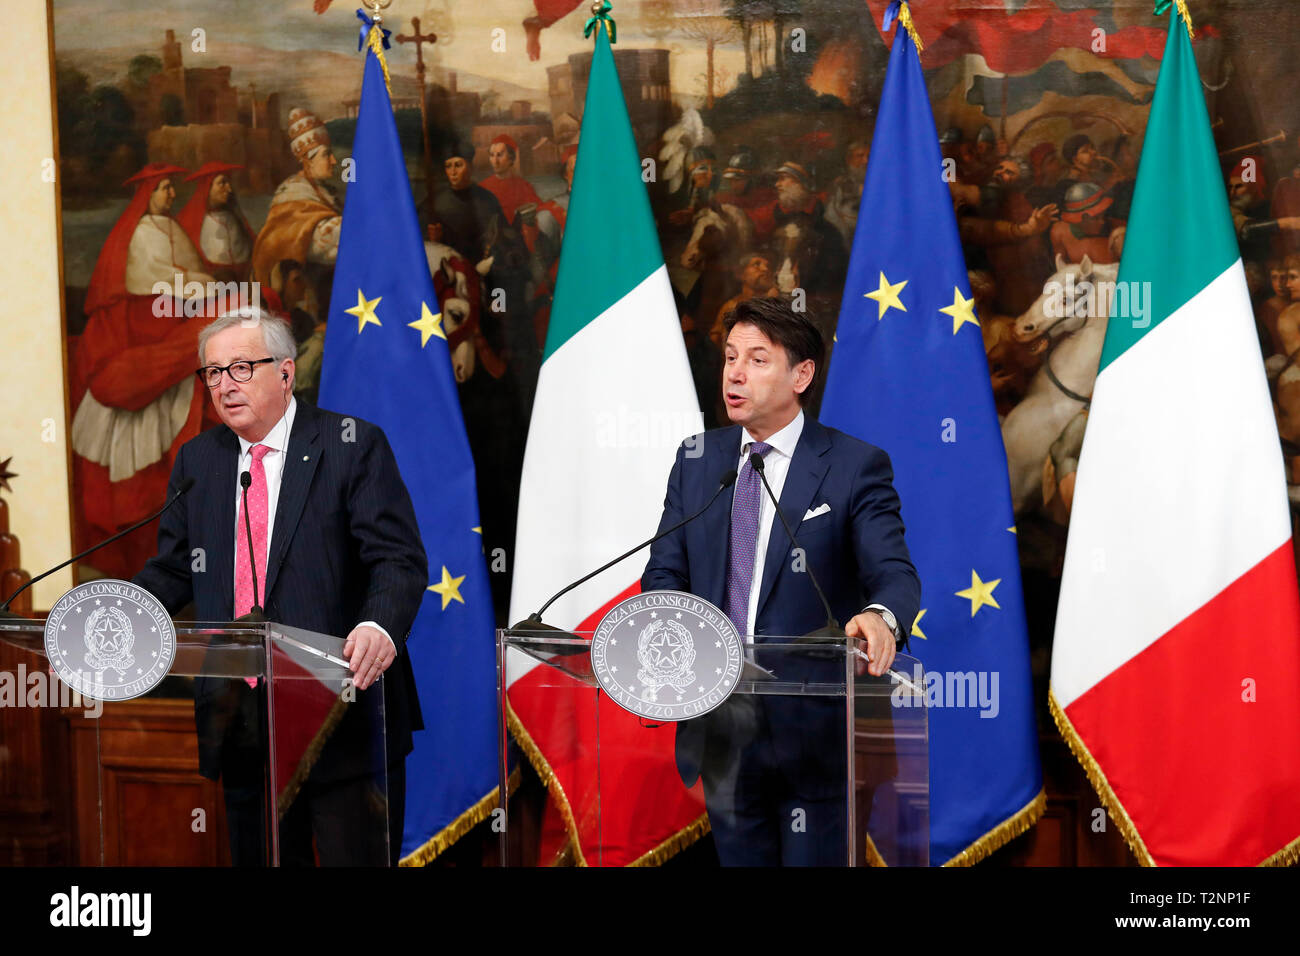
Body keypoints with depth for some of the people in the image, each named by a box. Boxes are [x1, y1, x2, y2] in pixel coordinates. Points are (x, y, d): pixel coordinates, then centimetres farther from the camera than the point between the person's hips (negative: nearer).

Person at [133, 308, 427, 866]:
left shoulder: (353, 445, -3)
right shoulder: (196, 460, 13)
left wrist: (380, 627, -32)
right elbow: (172, 571, 15)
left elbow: (399, 559, -11)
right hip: (239, 723, 5)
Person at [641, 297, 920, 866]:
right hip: (718, 729, 5)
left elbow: (894, 572, -15)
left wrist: (881, 617, -39)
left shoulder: (854, 466, -5)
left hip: (812, 728, -4)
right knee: (740, 860, 15)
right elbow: (665, 573, 7)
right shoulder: (696, 460, 9)